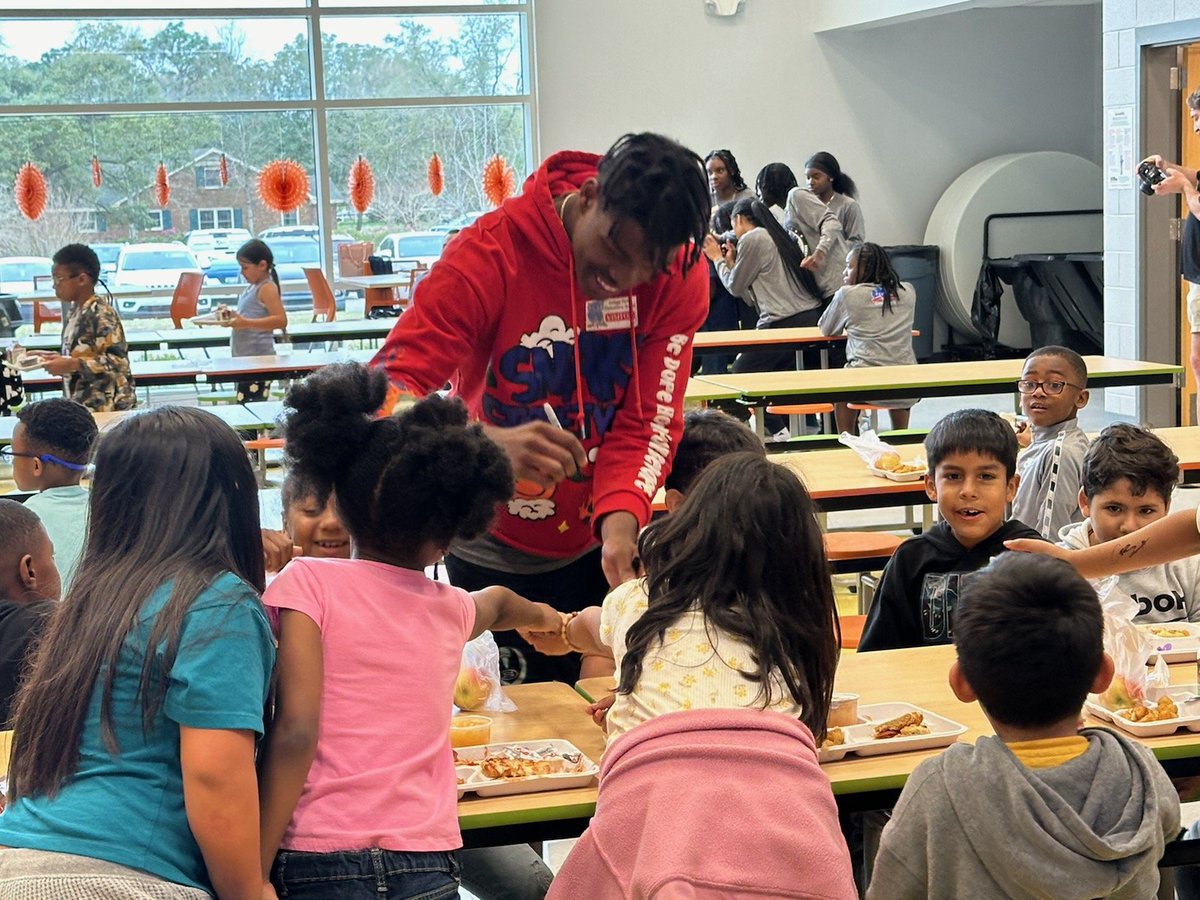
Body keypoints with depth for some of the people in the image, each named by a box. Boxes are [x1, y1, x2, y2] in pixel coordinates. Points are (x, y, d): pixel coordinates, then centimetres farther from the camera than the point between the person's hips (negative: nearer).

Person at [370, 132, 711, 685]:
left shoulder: (679, 272, -11)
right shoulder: (492, 252, -22)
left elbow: (651, 416, -13)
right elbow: (387, 389, -28)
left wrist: (621, 516, -32)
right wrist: (490, 443, -46)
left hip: (599, 545, 3)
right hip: (496, 552, -3)